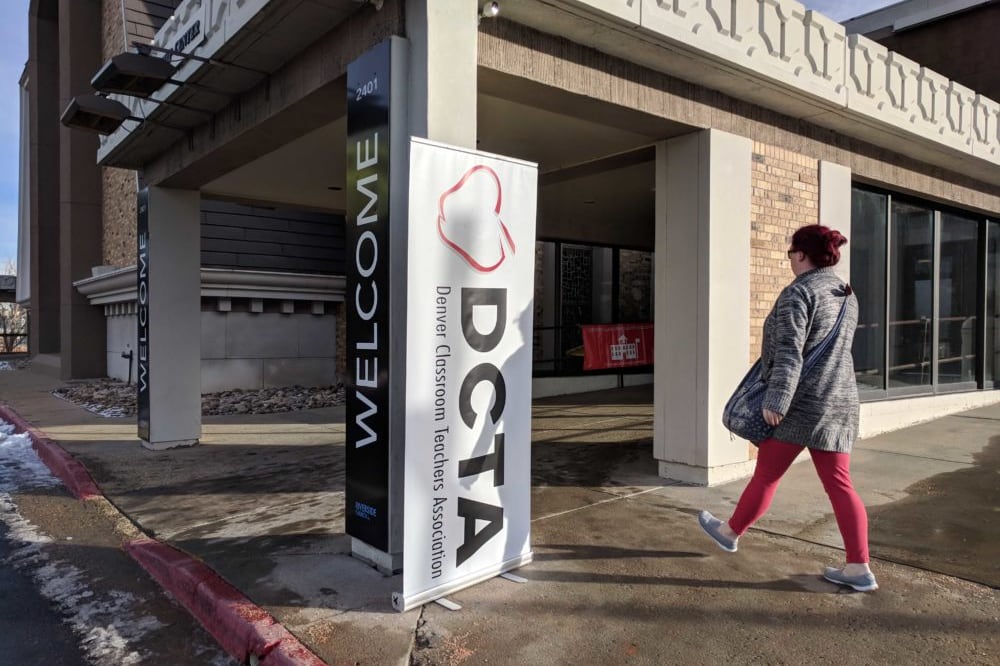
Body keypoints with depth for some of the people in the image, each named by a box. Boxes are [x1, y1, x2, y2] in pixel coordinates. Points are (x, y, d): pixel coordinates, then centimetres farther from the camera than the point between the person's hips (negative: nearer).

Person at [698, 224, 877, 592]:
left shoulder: (798, 292, -12)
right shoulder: (846, 295, 14)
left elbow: (789, 353, -20)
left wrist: (775, 400, -21)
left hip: (802, 403, -8)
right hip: (839, 401, 8)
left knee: (766, 475, 7)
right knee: (839, 484, 8)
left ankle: (731, 532, 26)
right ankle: (859, 568, 9)